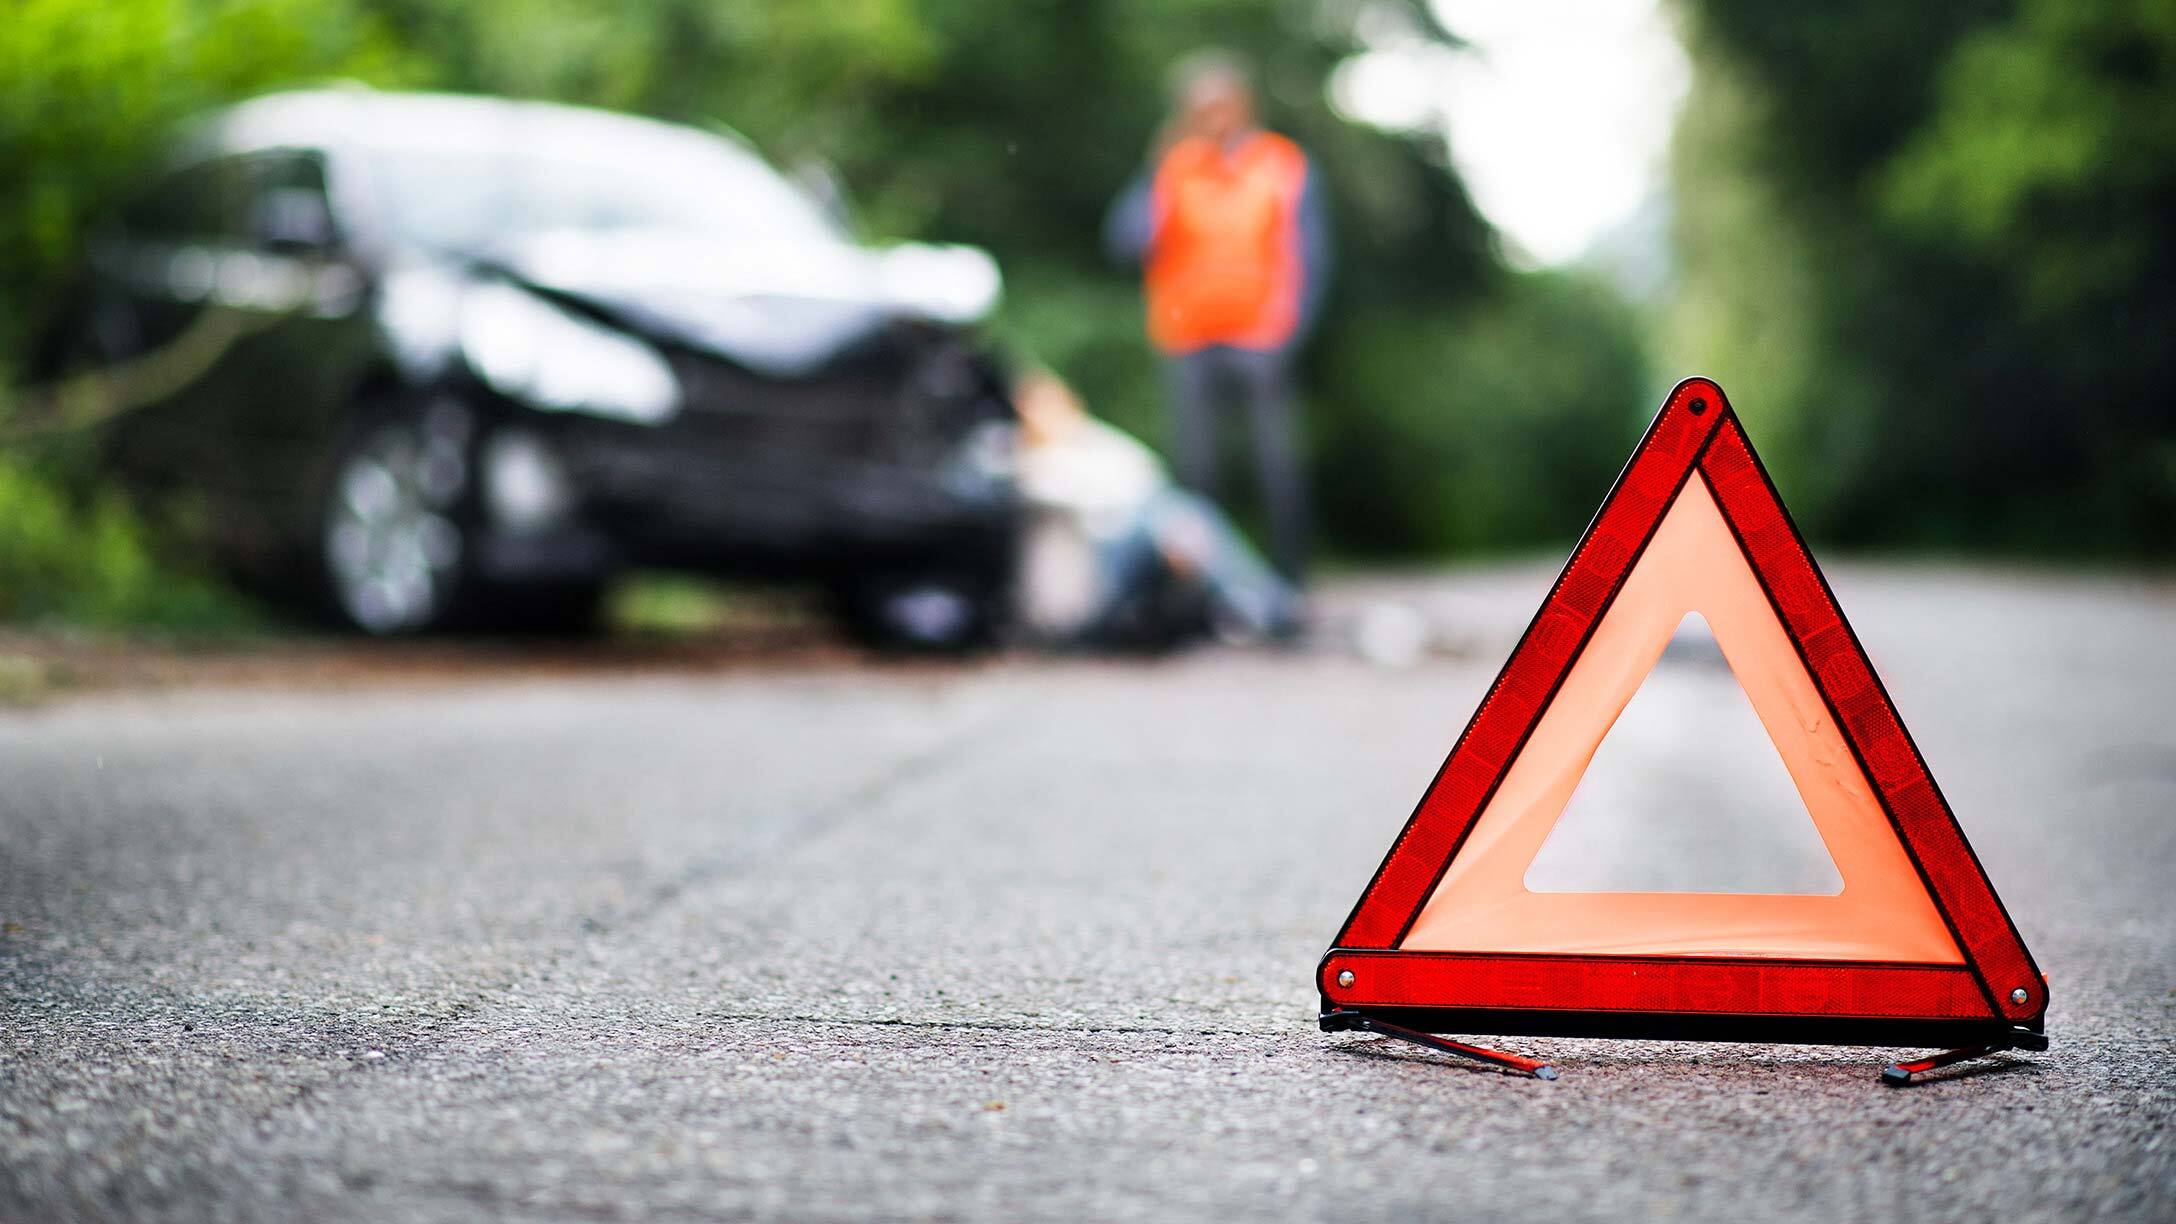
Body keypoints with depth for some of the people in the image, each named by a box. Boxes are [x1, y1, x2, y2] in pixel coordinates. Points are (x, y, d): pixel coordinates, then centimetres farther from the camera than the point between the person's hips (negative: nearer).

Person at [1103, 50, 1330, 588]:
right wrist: (1156, 173, -16)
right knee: (1194, 465, 1)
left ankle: (1290, 578, 3)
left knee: (1277, 462, -3)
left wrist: (1285, 333, -8)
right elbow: (1125, 241, -4)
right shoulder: (1173, 168, 6)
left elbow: (1308, 257, 2)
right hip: (1189, 342, 2)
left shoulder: (1284, 165, 3)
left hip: (1260, 340, -1)